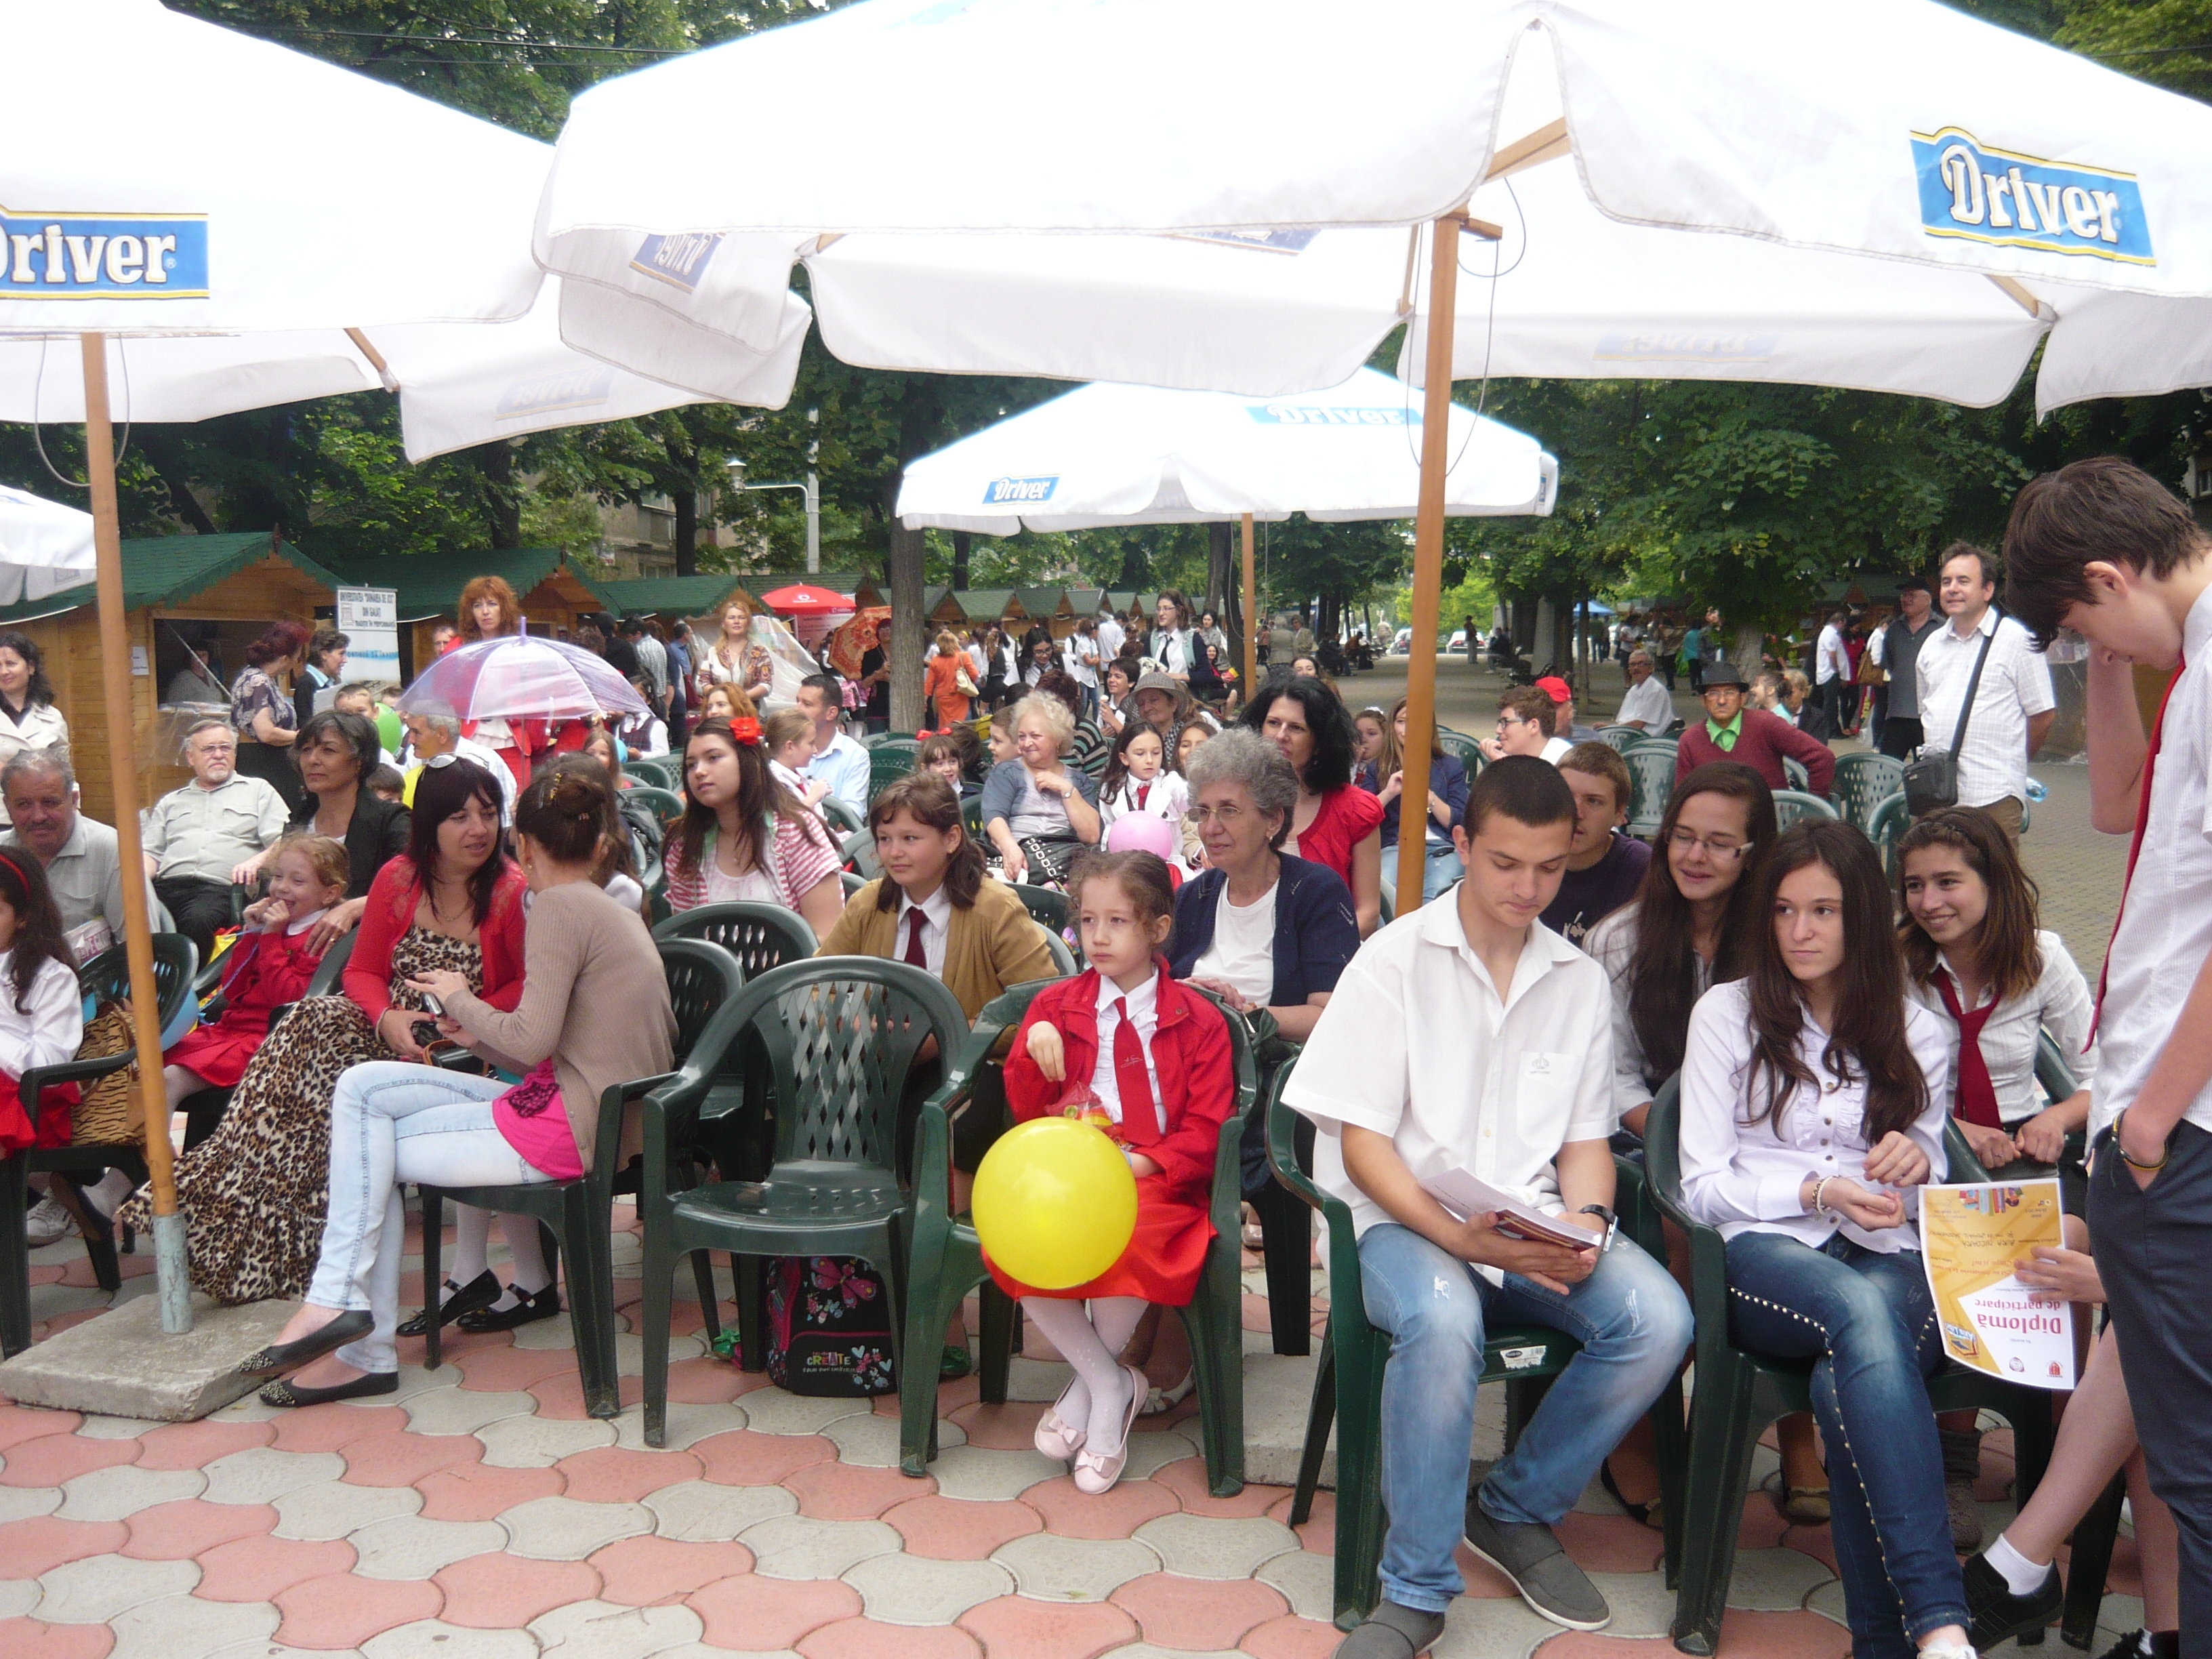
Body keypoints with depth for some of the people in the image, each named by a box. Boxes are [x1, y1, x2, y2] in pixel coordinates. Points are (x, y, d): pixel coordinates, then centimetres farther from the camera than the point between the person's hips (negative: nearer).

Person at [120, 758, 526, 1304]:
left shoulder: (511, 892, -13)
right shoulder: (399, 878, 1)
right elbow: (362, 971, 5)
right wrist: (388, 1018, -15)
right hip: (395, 1031, 5)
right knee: (311, 1024, -21)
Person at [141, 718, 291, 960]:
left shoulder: (258, 790, 22)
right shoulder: (171, 802, 33)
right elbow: (151, 853, 24)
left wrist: (255, 863, -12)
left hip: (221, 888, -3)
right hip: (167, 886, 3)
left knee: (197, 921, -39)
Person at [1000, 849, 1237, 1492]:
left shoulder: (1197, 1020, 6)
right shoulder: (1056, 1005, 13)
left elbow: (1206, 1129, 1)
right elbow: (1027, 1113, 11)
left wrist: (1145, 1163, -16)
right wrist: (1032, 1052, -8)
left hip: (1156, 1181, -3)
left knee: (1123, 1246, -35)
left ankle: (1088, 1385, -3)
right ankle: (1112, 1385, -5)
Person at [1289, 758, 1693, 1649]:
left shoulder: (1580, 980, 10)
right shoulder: (1395, 960, -4)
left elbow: (1585, 1137, 14)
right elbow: (1363, 1145, -8)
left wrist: (1587, 1221, -9)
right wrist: (1464, 1238, -22)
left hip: (1532, 1223, 5)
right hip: (1405, 1215, -4)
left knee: (1658, 1319, -22)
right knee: (1442, 1318, -37)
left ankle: (1517, 1510, 3)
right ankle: (1416, 1591, -16)